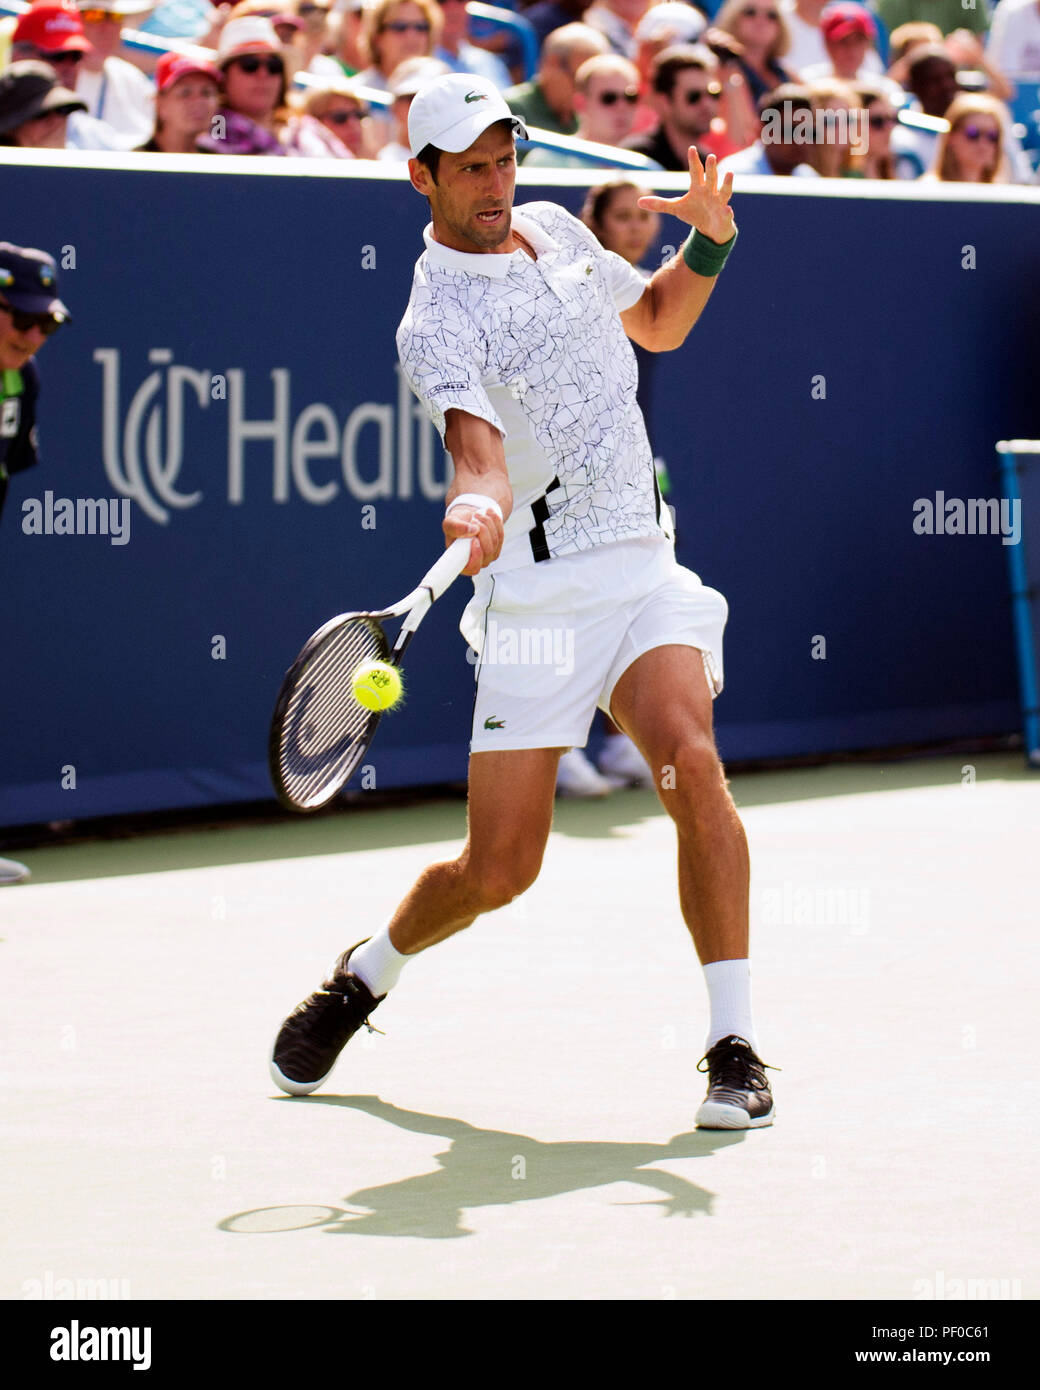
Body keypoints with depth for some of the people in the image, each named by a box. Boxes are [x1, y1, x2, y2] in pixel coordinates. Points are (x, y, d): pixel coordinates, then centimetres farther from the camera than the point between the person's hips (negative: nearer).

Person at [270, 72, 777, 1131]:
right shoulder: (437, 323, -12)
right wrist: (480, 505, -52)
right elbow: (479, 442, -30)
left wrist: (709, 239, 8)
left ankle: (735, 1049, -20)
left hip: (644, 567, 4)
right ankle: (365, 975, 33)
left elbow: (658, 321, 27)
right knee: (498, 870, -1)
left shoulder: (557, 232, 10)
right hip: (538, 592, -4)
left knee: (690, 761, -24)